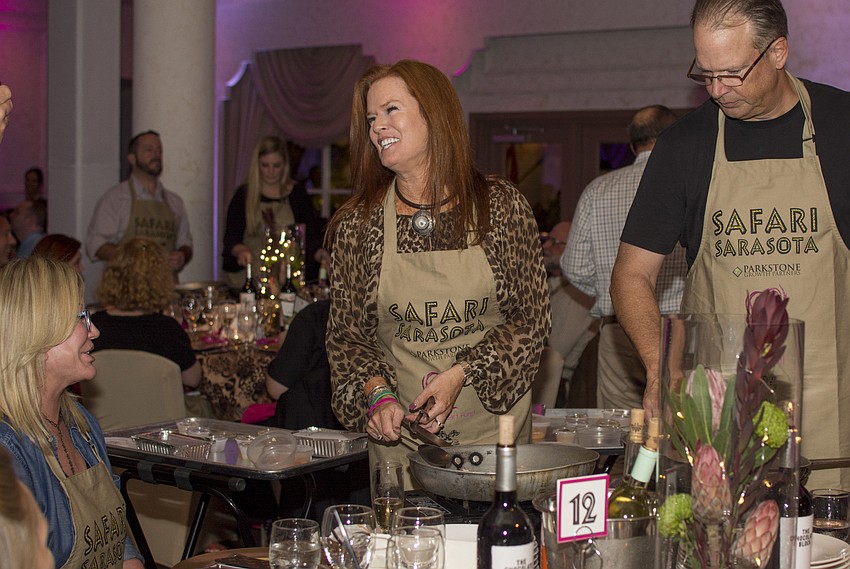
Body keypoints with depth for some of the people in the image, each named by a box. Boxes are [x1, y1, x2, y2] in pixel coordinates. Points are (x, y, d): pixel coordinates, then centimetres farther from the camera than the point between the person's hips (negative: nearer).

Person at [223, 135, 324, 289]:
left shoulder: (297, 193, 11)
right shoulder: (244, 195, 10)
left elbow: (310, 236, 7)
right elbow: (231, 239, 5)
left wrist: (320, 254, -14)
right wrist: (241, 251, -18)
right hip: (250, 276, 0)